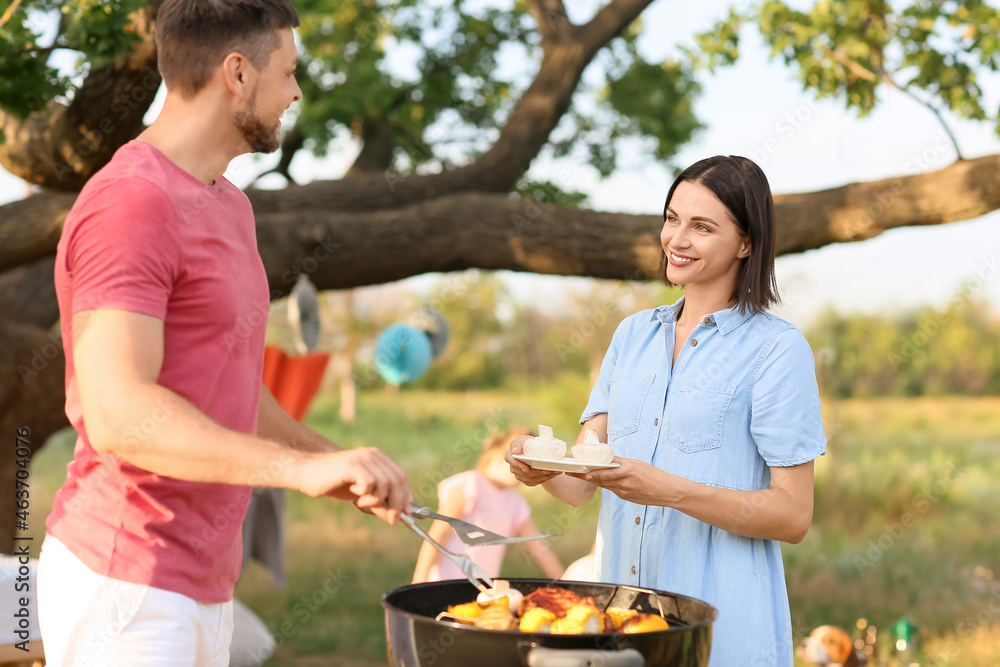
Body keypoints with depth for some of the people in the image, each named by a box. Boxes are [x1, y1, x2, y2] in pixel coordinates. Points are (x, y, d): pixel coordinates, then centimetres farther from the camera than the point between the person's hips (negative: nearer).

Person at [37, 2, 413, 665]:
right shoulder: (130, 203, -17)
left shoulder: (227, 205, 16)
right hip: (123, 585, -10)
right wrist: (302, 467, -35)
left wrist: (334, 458, 18)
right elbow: (117, 415, -28)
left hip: (202, 580, 10)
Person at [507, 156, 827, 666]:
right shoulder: (634, 334, 11)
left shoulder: (778, 349, -7)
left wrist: (668, 490, -22)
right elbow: (581, 483, 7)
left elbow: (793, 516, -11)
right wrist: (544, 469, -16)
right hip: (619, 613, 5)